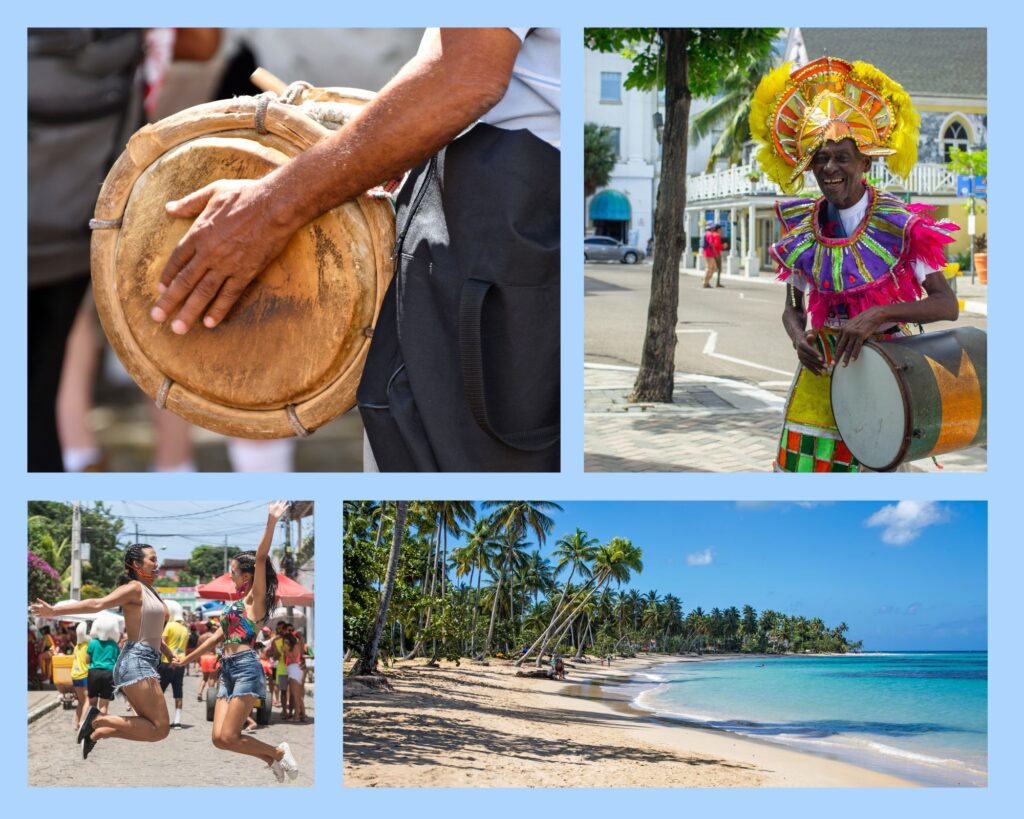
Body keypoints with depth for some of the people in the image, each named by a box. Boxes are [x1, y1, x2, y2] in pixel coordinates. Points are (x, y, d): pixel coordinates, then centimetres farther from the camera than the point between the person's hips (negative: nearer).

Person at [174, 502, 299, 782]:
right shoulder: (238, 603, 21)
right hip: (227, 670, 8)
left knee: (227, 738, -12)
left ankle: (279, 753, 7)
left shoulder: (256, 598, -1)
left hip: (246, 668, -8)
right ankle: (273, 760, 14)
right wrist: (187, 658, 37)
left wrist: (271, 522, -28)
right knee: (219, 738, -1)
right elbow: (217, 636, 29)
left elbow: (261, 559, -15)